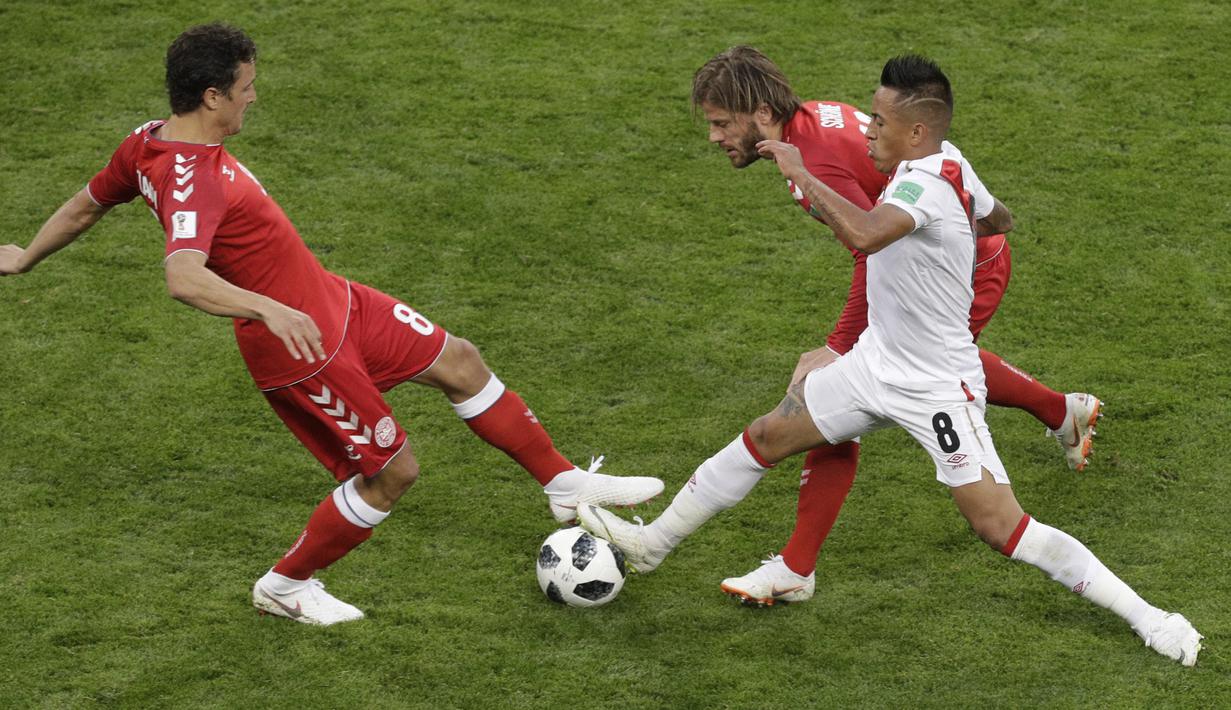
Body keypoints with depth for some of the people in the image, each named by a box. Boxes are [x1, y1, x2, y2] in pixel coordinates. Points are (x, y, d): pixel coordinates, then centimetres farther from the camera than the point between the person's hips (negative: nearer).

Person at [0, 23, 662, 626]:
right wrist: (268, 310, -58)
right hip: (303, 348, -10)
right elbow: (183, 278, -47)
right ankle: (284, 587, 23)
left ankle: (565, 483, 28)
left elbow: (84, 205, 14)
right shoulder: (191, 181, -30)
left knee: (458, 360, 13)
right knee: (391, 472, 2)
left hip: (334, 300, 10)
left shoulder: (147, 142, -1)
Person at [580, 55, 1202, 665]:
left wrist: (800, 173, -38)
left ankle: (1145, 615, 0)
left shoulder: (924, 183, -29)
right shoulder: (950, 164, -4)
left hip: (938, 389, -9)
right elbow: (999, 219, 14)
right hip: (876, 361, 9)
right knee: (764, 439, 12)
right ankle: (652, 544, 27)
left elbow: (863, 234, -50)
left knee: (1001, 528, -11)